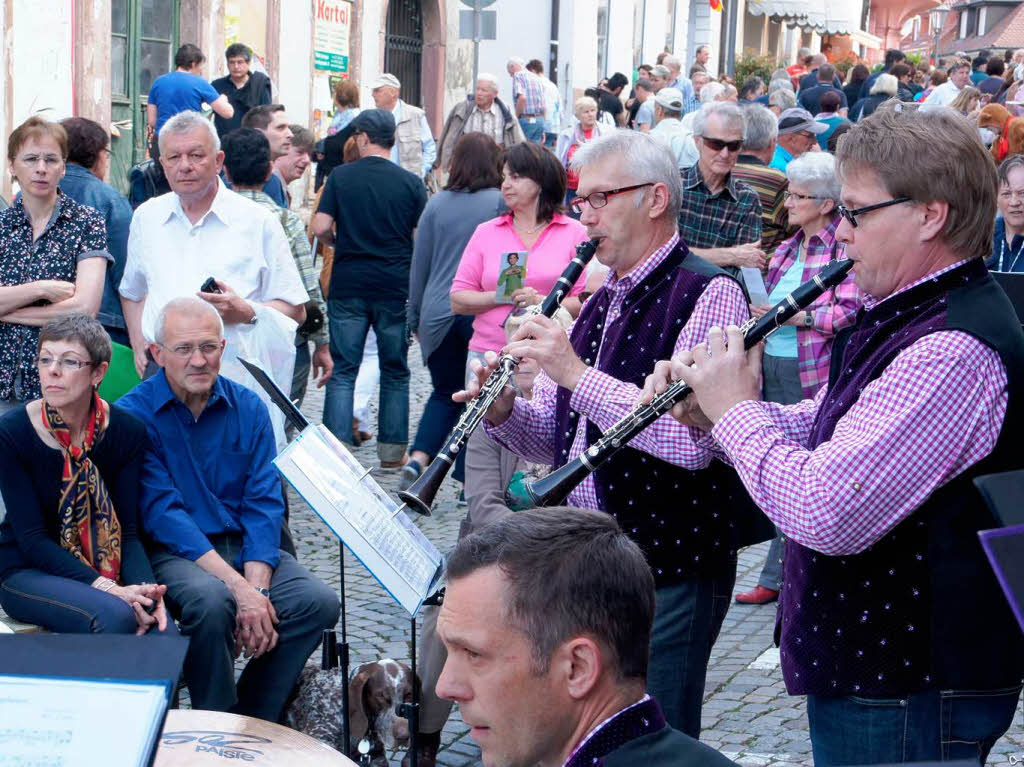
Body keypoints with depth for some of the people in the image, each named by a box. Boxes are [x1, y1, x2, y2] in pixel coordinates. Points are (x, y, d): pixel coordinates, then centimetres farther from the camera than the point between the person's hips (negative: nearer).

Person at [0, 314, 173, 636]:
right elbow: (32, 539, -15)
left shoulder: (127, 431, -3)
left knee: (164, 633, -28)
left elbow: (127, 531, -3)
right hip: (28, 573, -3)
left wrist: (145, 586, -25)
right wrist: (106, 588, -27)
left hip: (107, 571, 3)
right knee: (114, 615, -33)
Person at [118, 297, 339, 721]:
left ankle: (252, 725, -3)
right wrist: (239, 588, -25)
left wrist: (257, 587, -17)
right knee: (212, 600, -35)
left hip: (244, 544, 5)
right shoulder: (134, 414, -7)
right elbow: (162, 512, -16)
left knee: (319, 601, -20)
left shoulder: (248, 408, 6)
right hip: (173, 551, -4)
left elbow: (264, 505, 1)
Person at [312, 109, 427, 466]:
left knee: (343, 369, 4)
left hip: (348, 285, 0)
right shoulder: (411, 183, -1)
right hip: (396, 286, 0)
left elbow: (321, 227, -7)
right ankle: (392, 450, 13)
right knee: (395, 371, 11)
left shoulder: (340, 176, -2)